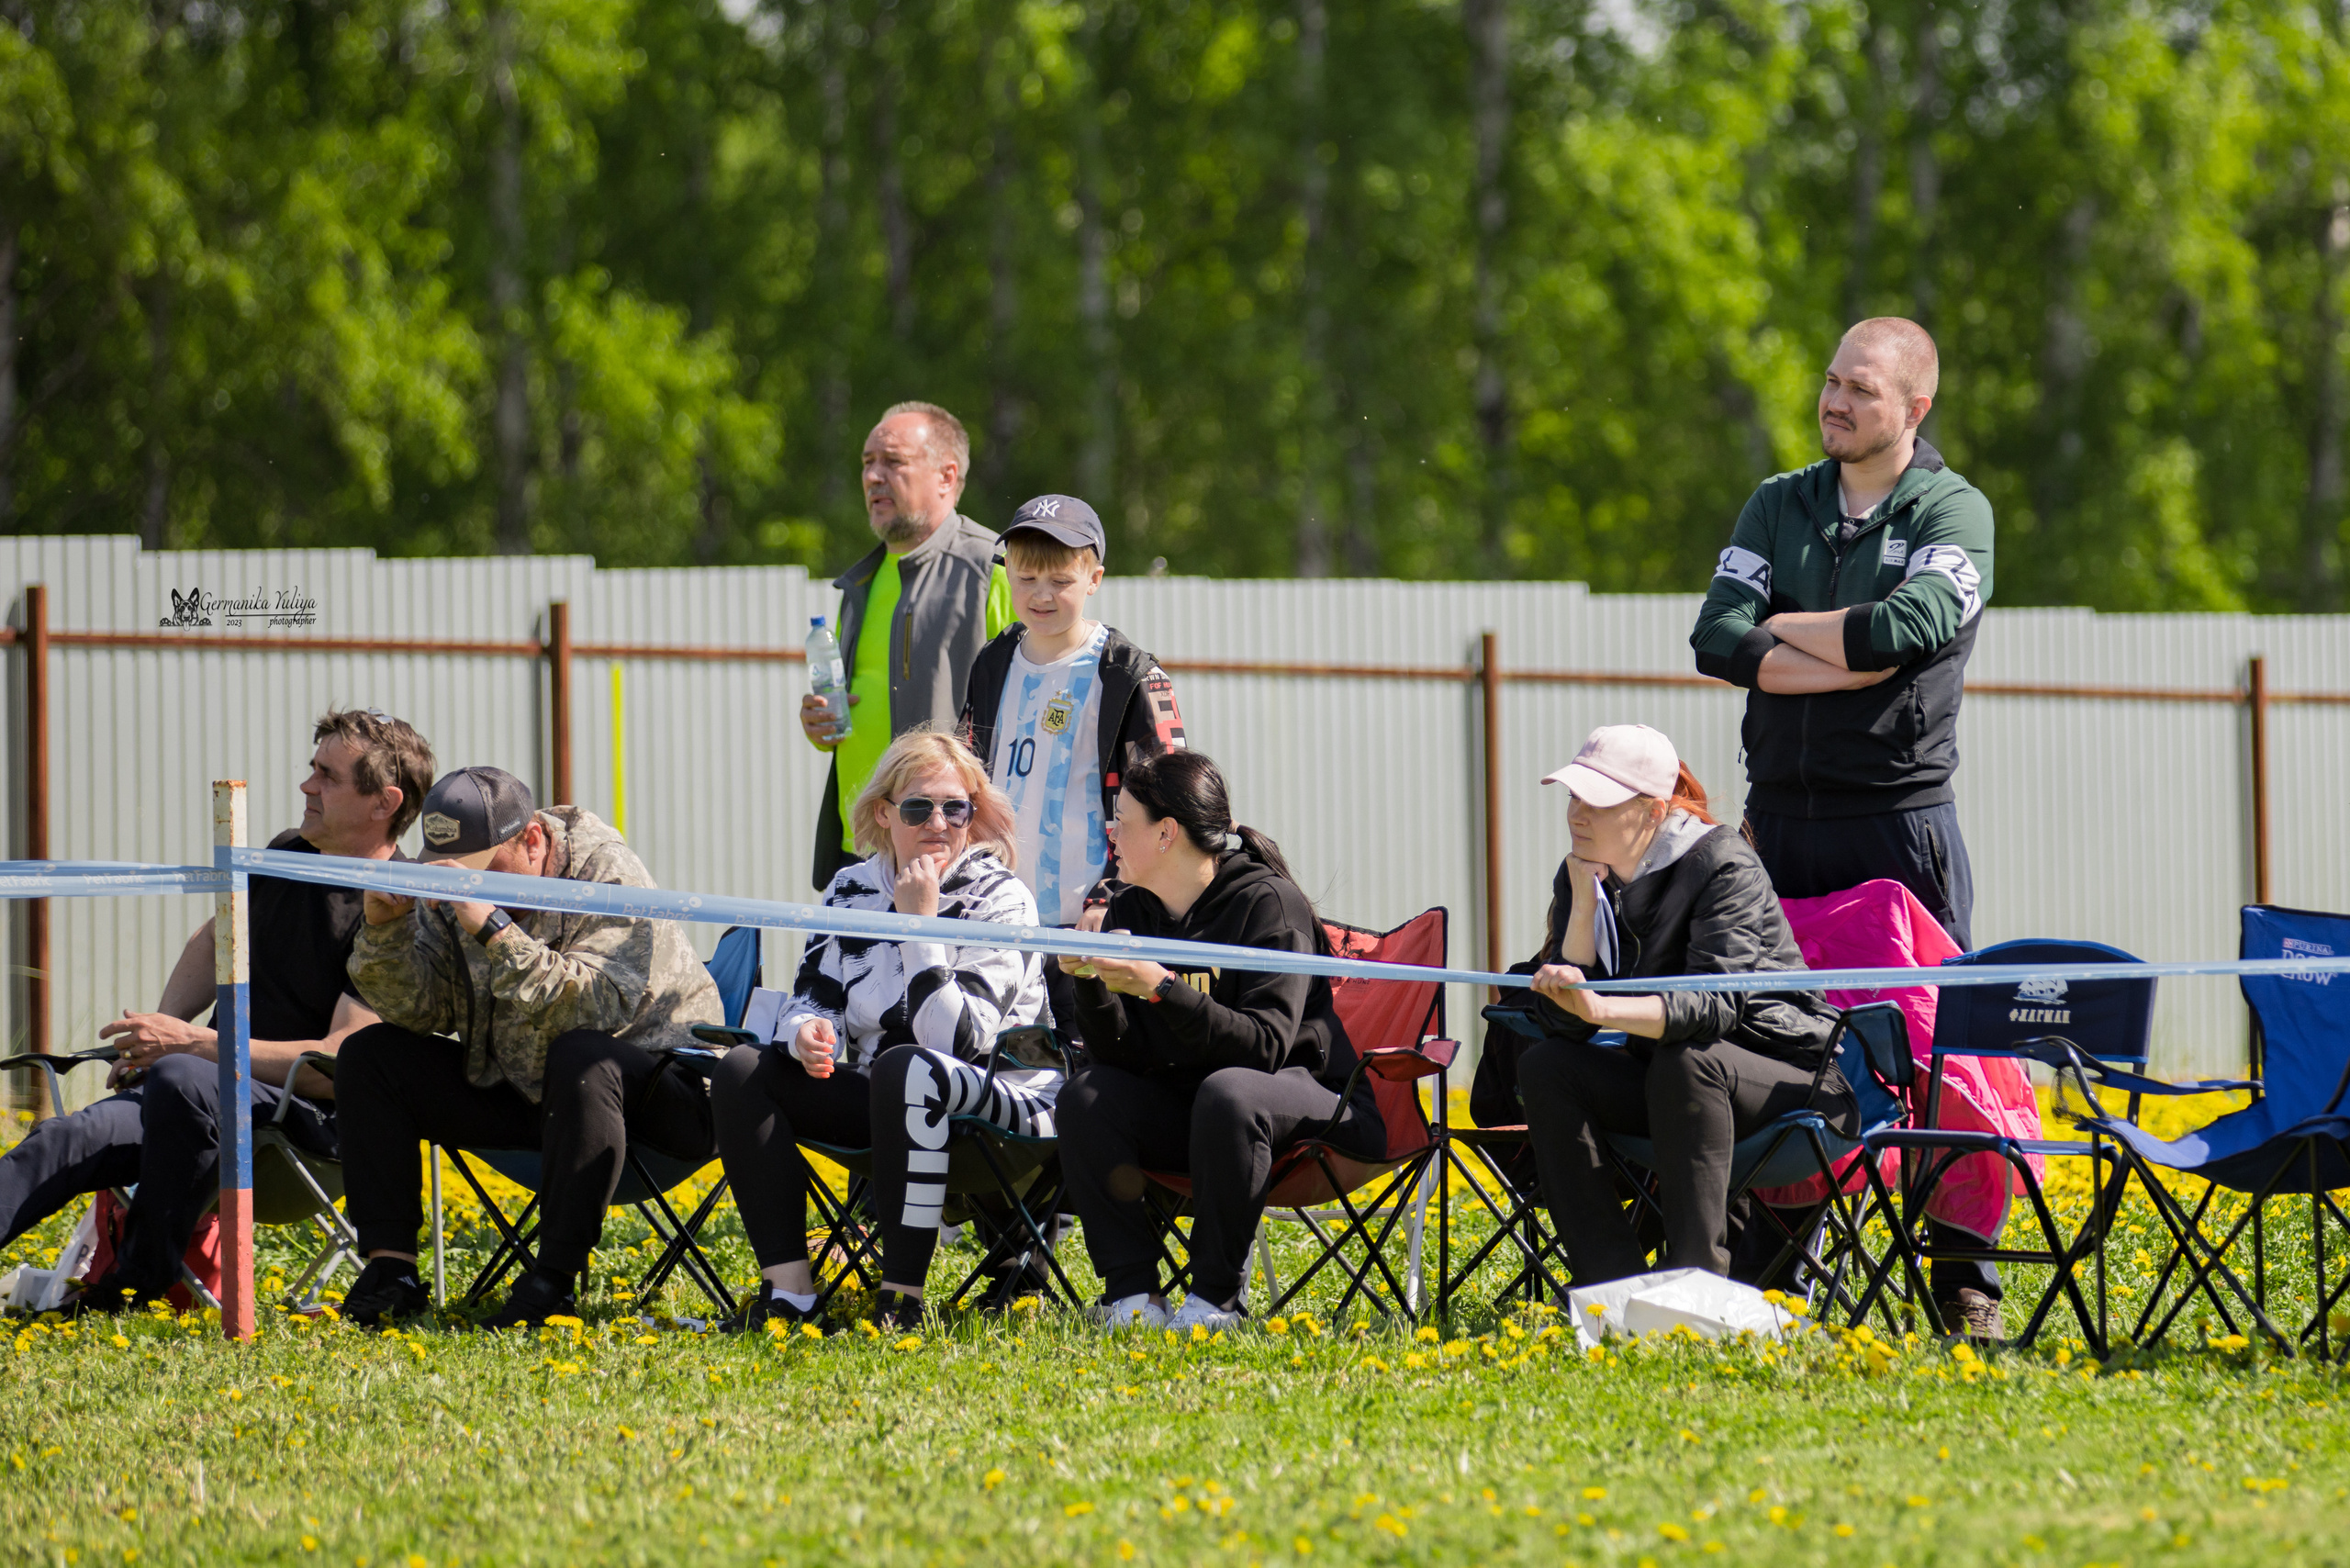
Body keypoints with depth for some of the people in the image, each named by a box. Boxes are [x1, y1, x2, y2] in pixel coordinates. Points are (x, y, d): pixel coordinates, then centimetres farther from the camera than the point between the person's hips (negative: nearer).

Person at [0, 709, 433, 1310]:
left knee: (180, 1080, -39)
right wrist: (158, 1034, 13)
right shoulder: (287, 856, 12)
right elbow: (215, 942, 31)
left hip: (315, 1119, -7)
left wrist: (192, 1044, -21)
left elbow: (339, 1064, -20)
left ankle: (143, 1279, -27)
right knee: (64, 1141, -20)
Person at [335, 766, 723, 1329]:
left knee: (579, 1057, -40)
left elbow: (601, 1007, -33)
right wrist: (384, 929, -17)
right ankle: (389, 1265, -10)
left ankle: (554, 1279, -34)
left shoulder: (607, 874, -18)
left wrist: (493, 929, -39)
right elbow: (420, 1010, 0)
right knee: (369, 1055, -3)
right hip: (519, 1091, 7)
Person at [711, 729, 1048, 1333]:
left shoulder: (1001, 899, -12)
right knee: (744, 1069, -11)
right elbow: (813, 1000, 3)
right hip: (882, 1102, 6)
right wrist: (807, 1035, -22)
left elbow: (955, 1043, -22)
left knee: (905, 1068, -37)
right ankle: (787, 1291, -20)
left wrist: (920, 923, -26)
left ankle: (902, 1299, -36)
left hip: (1005, 1105, -6)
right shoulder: (852, 890, 5)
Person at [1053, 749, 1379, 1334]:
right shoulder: (1131, 912, 2)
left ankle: (1216, 1297, -27)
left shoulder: (1269, 903, -16)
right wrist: (1090, 980, -20)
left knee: (1227, 1092, -38)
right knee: (1087, 1097, -19)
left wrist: (1161, 987, -34)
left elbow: (1265, 1046, -27)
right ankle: (1131, 1291, -17)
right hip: (1183, 1109, 6)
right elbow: (1121, 1058, -3)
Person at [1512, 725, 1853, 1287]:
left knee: (1685, 1062, -36)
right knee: (1545, 1065, -16)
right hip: (1666, 1084, 6)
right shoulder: (1583, 876, 0)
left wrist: (1602, 1009, -46)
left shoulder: (1724, 864, -18)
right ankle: (1616, 1288, -24)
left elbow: (1718, 1003, -32)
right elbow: (1563, 1023, -8)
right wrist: (1584, 905, -18)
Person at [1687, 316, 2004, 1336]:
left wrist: (1785, 629, -7)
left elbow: (1914, 626, -20)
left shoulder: (1954, 513, 0)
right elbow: (1717, 639, -3)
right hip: (1782, 814, 4)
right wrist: (1854, 664, -13)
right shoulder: (1777, 506, 12)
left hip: (1902, 817, -4)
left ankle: (1965, 1272, 1)